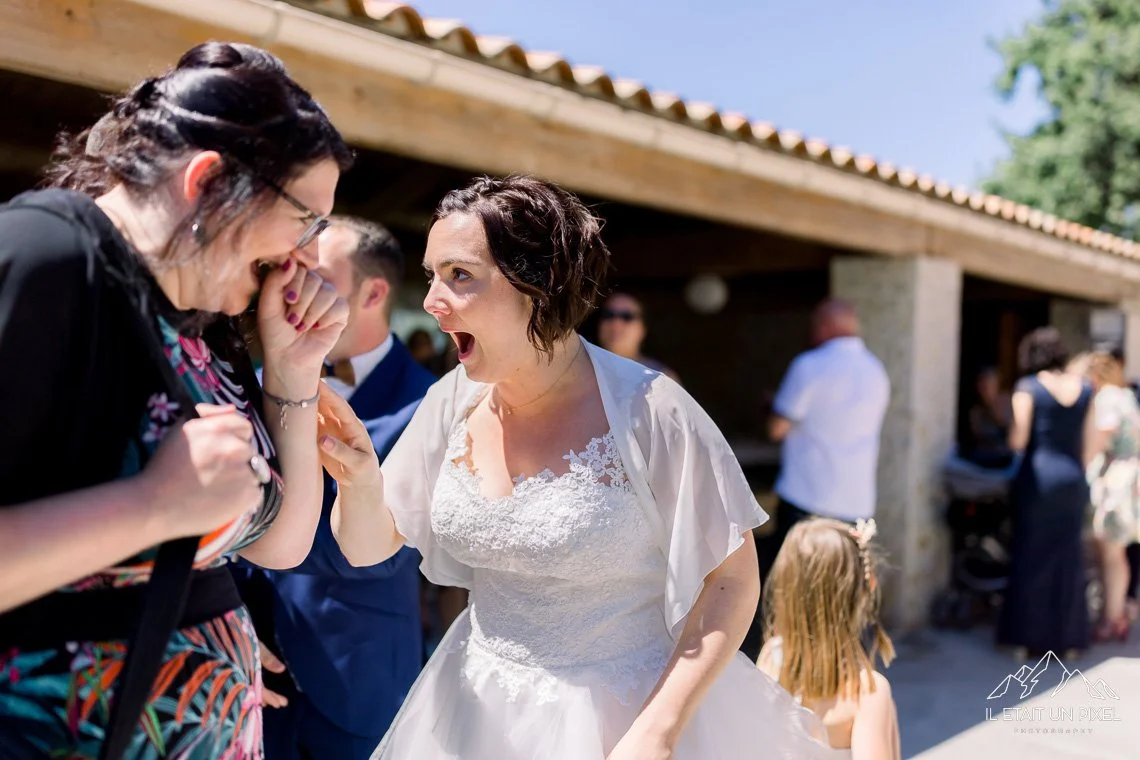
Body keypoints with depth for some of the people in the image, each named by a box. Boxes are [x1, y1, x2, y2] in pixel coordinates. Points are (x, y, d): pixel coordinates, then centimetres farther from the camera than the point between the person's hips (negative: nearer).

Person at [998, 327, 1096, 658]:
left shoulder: (1029, 387, -8)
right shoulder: (1084, 388, 5)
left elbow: (1019, 440, -12)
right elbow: (1091, 442, 6)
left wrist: (1012, 436, 10)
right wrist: (1079, 475, 16)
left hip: (1038, 479, -4)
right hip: (1073, 481, 4)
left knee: (1031, 558, 5)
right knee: (1068, 559, 11)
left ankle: (1028, 637, 9)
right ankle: (1068, 638, 16)